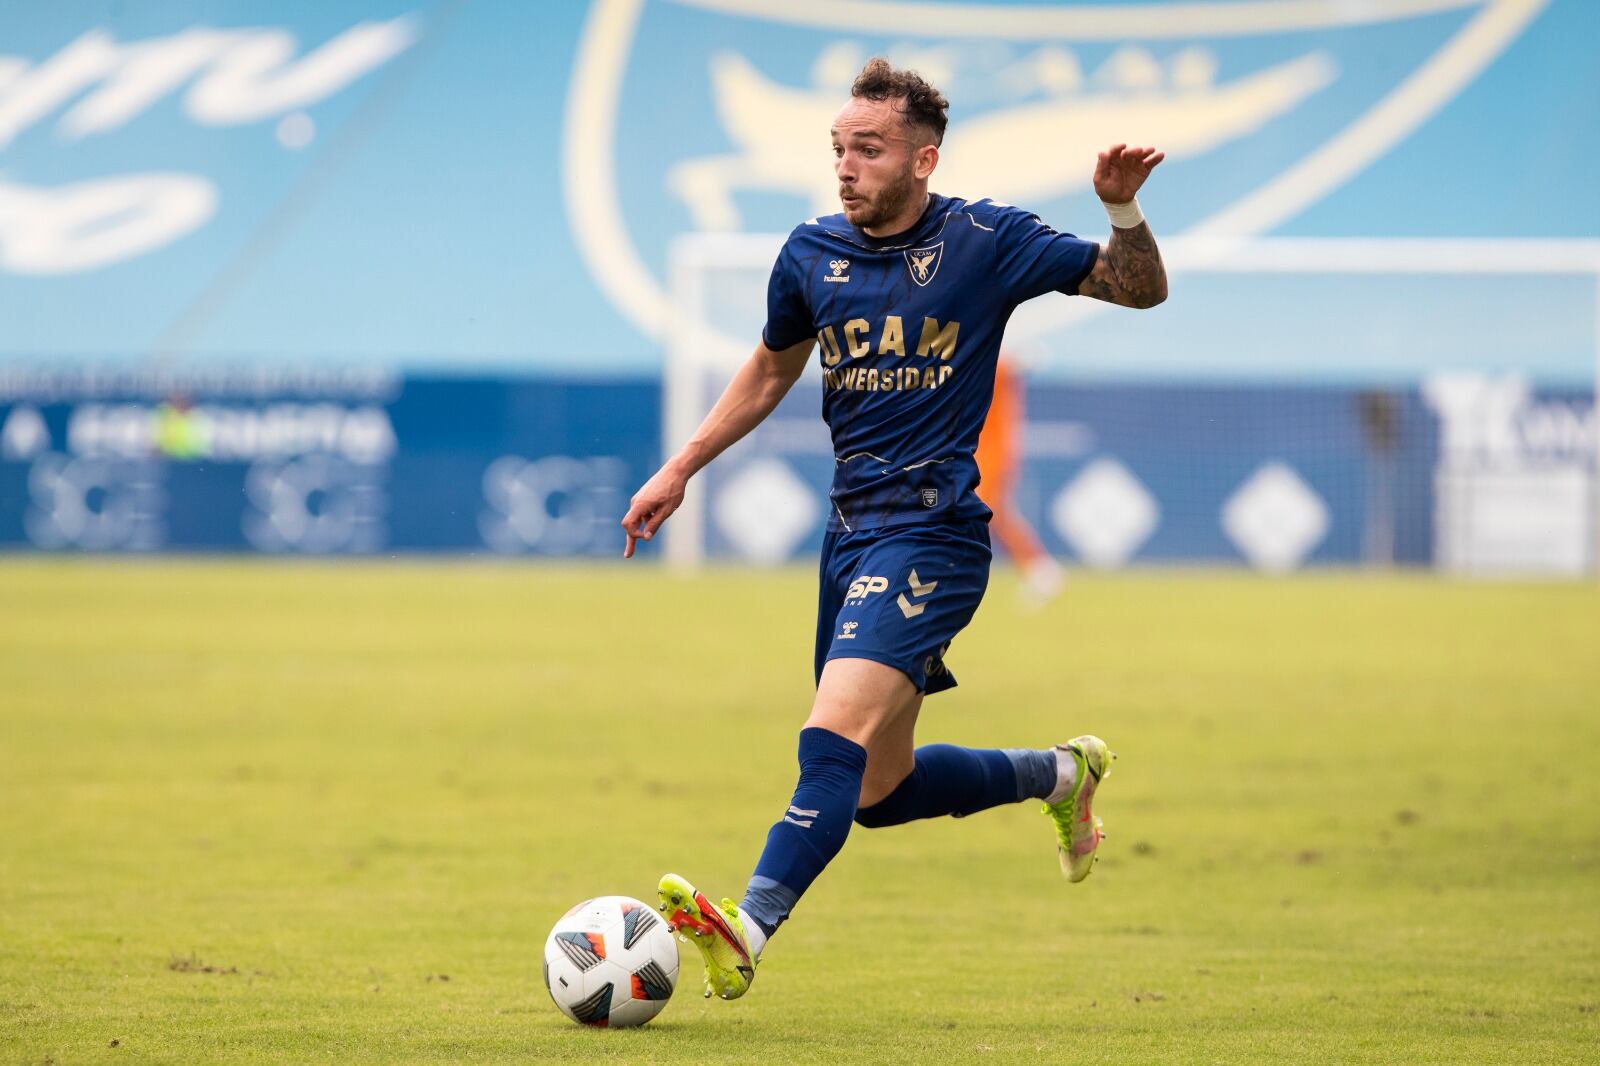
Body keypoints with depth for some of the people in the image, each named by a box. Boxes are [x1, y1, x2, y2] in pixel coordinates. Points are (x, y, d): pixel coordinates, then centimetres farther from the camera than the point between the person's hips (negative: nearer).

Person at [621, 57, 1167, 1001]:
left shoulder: (986, 241, -5)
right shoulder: (812, 254, 7)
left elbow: (1140, 289, 2)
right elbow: (770, 373, 24)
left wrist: (1123, 212, -18)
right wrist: (681, 469, 19)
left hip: (932, 531, -7)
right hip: (852, 532, 7)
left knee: (837, 740, -24)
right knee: (879, 793, 12)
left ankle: (747, 934, -31)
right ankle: (1060, 774, 35)